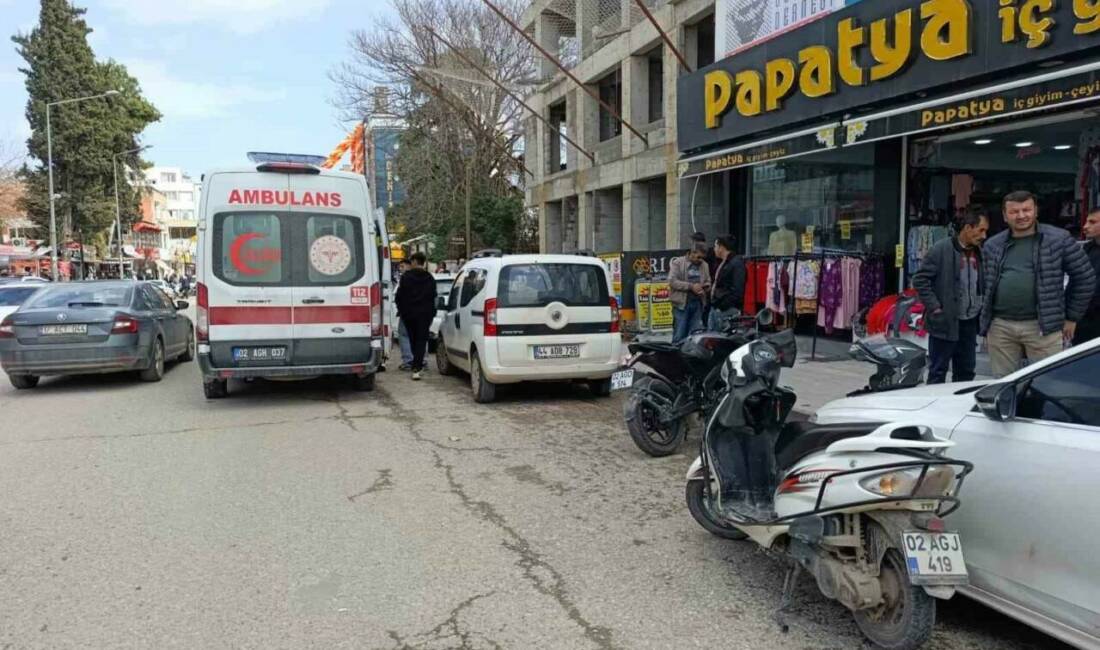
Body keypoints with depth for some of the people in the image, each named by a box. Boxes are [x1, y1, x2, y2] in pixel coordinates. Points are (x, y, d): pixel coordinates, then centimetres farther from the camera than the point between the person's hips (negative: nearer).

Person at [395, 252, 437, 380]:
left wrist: (401, 310, 9)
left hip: (409, 313, 0)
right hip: (424, 313, 0)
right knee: (421, 340, -2)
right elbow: (433, 296, 6)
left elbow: (400, 295, -3)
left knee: (413, 340, 15)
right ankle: (417, 367, -15)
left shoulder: (406, 276, -4)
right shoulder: (430, 278, 3)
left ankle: (417, 366, 25)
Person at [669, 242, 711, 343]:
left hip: (698, 303, 5)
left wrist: (704, 288, -3)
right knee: (680, 335, -4)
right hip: (682, 303, -5)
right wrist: (691, 286, -17)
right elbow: (672, 281, -13)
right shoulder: (678, 262, -4)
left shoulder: (704, 265, 13)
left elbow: (708, 282, 22)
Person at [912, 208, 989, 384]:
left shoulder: (979, 253, 9)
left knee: (966, 372, 14)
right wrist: (934, 306, -15)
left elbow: (983, 284, 21)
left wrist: (982, 307, 9)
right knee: (938, 371, 0)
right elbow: (920, 279, -12)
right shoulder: (941, 249, -10)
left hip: (970, 323, 7)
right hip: (945, 322, -6)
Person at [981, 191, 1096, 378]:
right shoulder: (992, 245, 10)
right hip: (1000, 327, 3)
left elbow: (1085, 277, 4)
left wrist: (1072, 317, 4)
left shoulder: (1059, 239, 0)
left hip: (1043, 326, -3)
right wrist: (986, 320, 15)